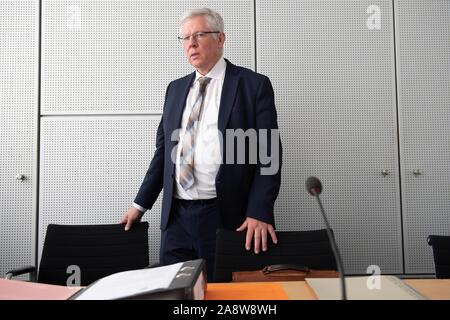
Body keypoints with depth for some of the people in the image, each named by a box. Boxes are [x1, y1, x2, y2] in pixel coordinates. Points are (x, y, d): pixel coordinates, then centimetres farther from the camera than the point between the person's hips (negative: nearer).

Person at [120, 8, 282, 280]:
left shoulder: (255, 85, -3)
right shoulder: (175, 89, 13)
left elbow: (269, 152, -8)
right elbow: (163, 149, 15)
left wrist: (259, 212, -17)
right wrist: (141, 204, 12)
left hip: (228, 217, -4)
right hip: (176, 216, 5)